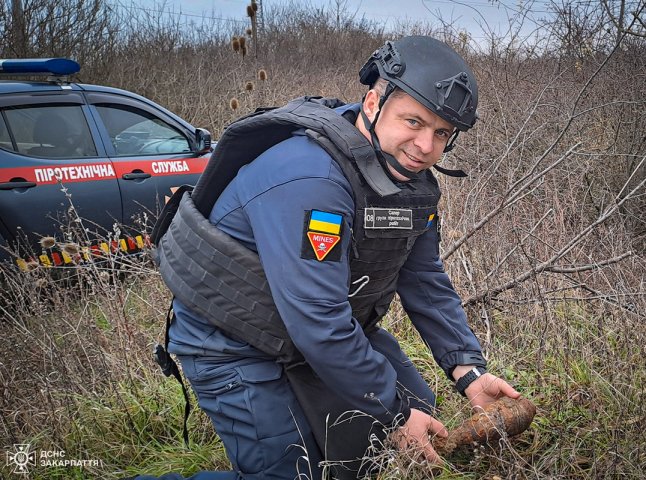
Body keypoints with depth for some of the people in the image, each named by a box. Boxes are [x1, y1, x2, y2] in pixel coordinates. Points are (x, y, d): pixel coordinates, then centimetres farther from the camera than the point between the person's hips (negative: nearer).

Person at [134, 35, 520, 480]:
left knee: (416, 407, 11)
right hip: (235, 343, -8)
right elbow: (318, 323, -35)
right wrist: (392, 414, -24)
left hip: (334, 327, 9)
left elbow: (426, 281, 4)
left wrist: (468, 369, -8)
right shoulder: (308, 177, -34)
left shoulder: (410, 174, -4)